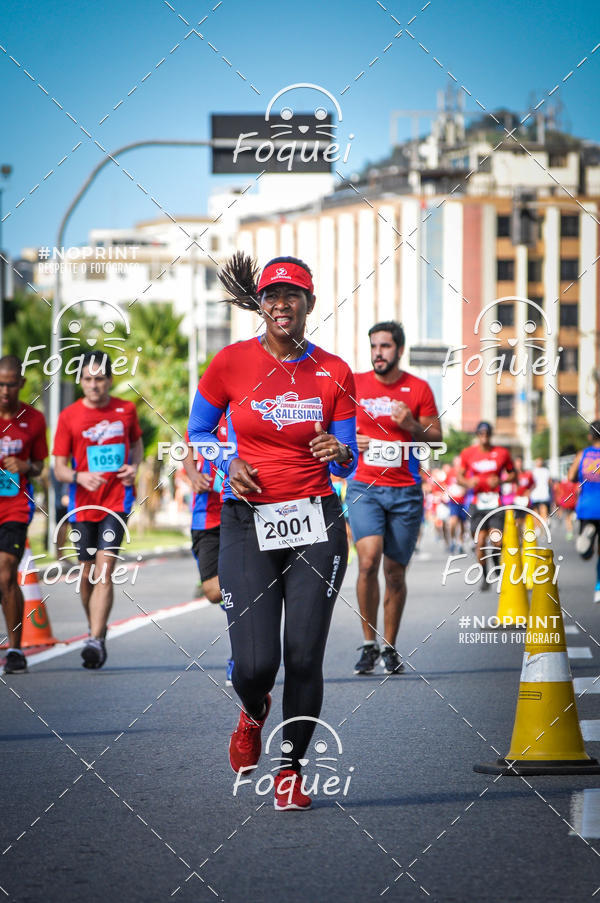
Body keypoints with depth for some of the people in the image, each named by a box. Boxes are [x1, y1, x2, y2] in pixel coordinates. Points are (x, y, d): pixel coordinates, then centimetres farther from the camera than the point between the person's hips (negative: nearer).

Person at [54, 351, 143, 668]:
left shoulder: (126, 410, 2)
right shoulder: (69, 416, -2)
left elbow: (137, 442, 21)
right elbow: (59, 469, -2)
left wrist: (134, 466, 0)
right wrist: (80, 477, -23)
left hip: (117, 500, -1)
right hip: (83, 505, 1)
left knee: (104, 571, -15)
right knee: (88, 574, 10)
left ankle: (96, 640, -21)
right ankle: (96, 628, 33)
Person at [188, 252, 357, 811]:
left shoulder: (334, 374, 3)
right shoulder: (231, 364, -1)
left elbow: (347, 461, 8)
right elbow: (197, 432, 11)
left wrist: (339, 454, -15)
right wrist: (228, 465, -8)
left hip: (316, 523, 1)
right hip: (248, 524, -1)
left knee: (304, 657, -4)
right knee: (254, 664, -10)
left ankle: (292, 767, 17)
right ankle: (253, 713, 28)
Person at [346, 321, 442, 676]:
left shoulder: (419, 388, 2)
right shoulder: (355, 384, 3)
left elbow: (437, 438, 6)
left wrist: (412, 426, -13)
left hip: (406, 492, 1)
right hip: (365, 487, -1)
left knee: (395, 572, 5)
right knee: (368, 560, -19)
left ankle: (390, 647, 20)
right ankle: (369, 643, -7)